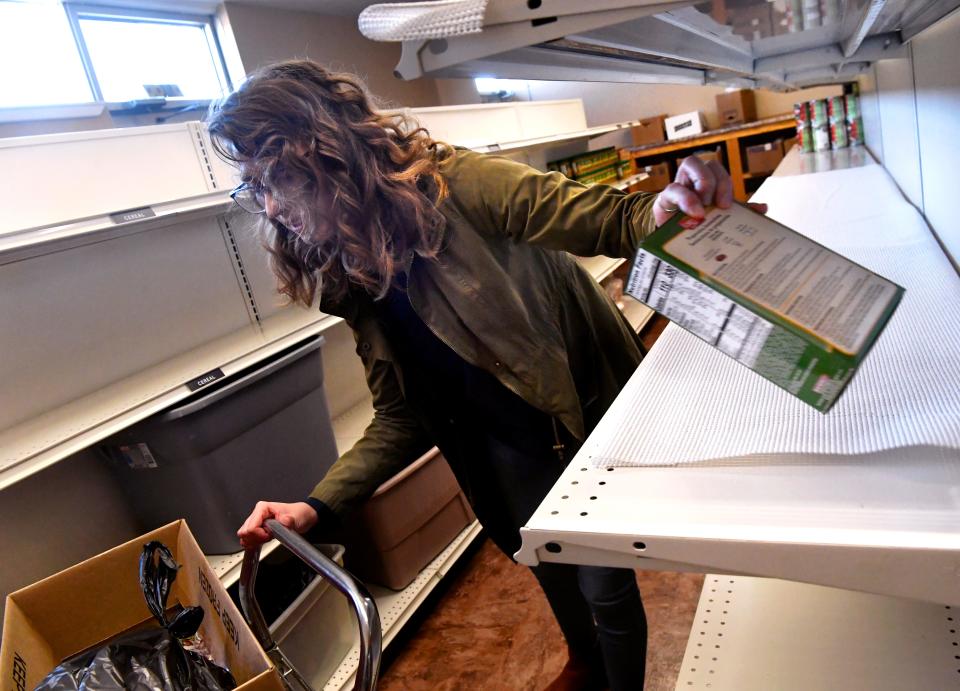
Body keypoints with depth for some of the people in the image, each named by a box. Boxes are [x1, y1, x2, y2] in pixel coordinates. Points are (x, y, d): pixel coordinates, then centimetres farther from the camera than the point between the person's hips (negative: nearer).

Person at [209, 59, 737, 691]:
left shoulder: (458, 189, -25)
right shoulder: (350, 281, -5)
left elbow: (612, 223, -25)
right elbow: (402, 417, -2)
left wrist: (666, 209, -48)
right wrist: (319, 506, -11)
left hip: (590, 418, -6)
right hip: (510, 453, 6)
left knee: (604, 585, 9)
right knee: (550, 570, 27)